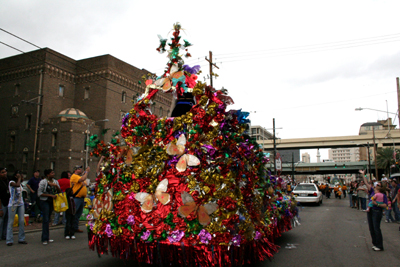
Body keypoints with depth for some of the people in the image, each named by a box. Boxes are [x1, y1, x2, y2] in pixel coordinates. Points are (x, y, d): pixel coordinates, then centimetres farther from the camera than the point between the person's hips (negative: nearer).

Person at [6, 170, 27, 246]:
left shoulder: (20, 183, 14)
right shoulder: (11, 182, -8)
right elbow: (17, 185, -28)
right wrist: (19, 178, -12)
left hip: (21, 204, 6)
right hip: (13, 204, -6)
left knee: (22, 221, 2)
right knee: (11, 222, -1)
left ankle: (21, 239, 7)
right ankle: (9, 240, 3)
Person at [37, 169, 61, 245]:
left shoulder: (55, 181, 9)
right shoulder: (43, 182, -7)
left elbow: (59, 191, 8)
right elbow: (39, 193, -12)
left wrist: (56, 186, -11)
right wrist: (51, 195, -18)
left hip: (52, 202, 6)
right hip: (45, 202, -5)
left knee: (48, 219, 12)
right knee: (46, 220, -9)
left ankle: (46, 237, 18)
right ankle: (45, 239, -5)